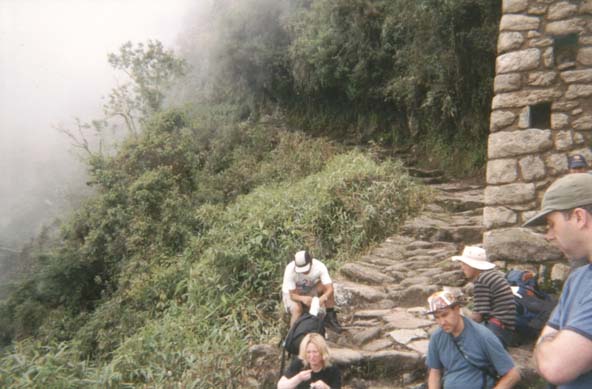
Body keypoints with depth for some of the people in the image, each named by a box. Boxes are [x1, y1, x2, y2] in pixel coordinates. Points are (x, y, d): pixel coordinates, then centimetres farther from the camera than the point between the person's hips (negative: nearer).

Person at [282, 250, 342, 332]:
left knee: (326, 285, -25)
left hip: (309, 290, 3)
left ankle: (330, 317, -10)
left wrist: (323, 298, -55)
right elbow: (293, 295, -29)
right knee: (297, 309, -35)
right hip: (292, 293, -3)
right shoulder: (290, 269, -33)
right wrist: (303, 298, -51)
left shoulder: (319, 266, -29)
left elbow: (330, 288, -34)